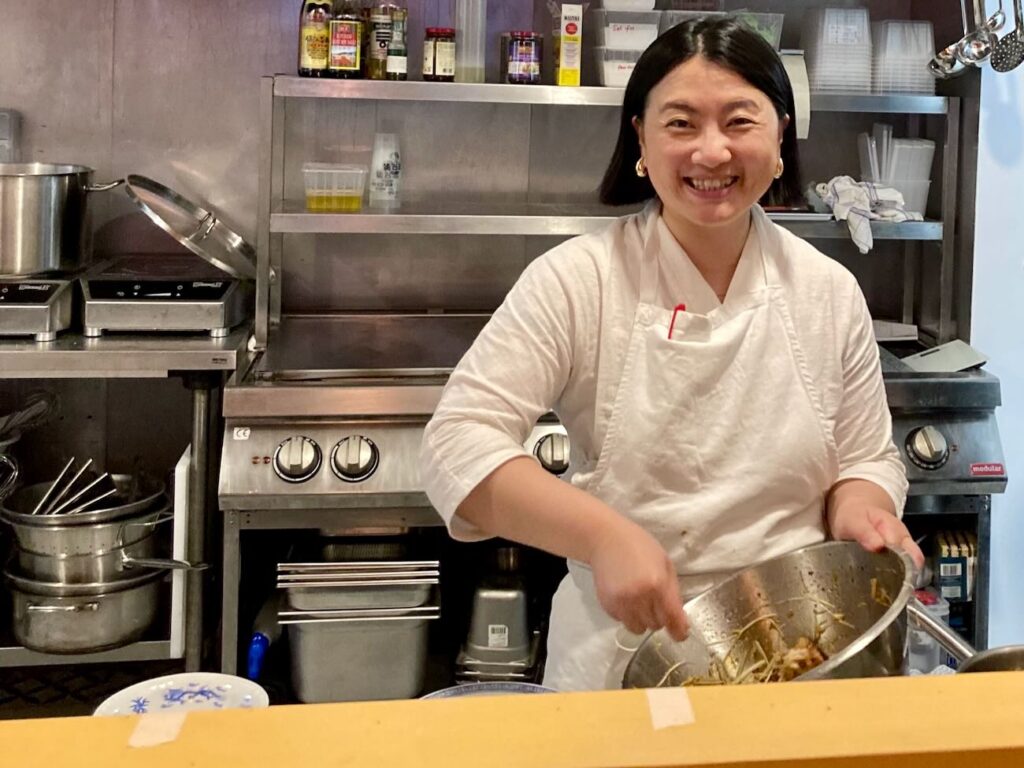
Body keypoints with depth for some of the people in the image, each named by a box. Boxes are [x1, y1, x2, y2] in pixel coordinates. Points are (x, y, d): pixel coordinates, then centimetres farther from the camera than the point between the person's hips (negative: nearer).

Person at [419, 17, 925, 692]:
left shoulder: (830, 293, -1)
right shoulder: (577, 280, -11)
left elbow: (868, 458, 9)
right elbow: (460, 446, -18)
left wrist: (858, 507, -16)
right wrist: (605, 535, -33)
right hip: (623, 655, -2)